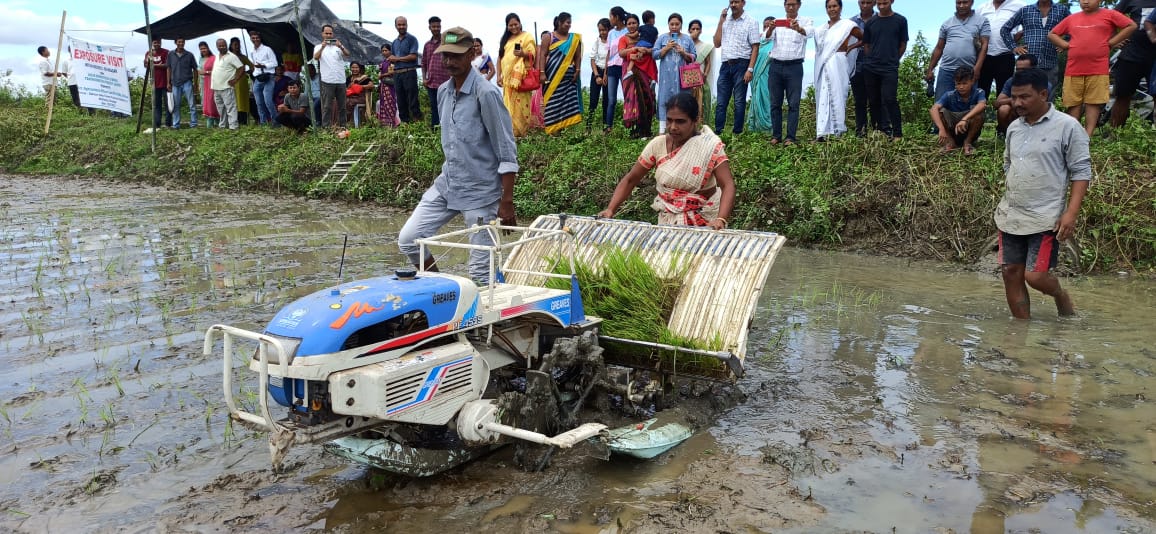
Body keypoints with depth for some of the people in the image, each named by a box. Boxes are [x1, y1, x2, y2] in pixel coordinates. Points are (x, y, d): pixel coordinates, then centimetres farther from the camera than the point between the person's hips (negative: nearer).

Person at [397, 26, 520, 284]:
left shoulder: (486, 94, -15)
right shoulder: (443, 91, 8)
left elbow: (507, 152, -16)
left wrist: (506, 201, -18)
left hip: (480, 192, -7)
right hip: (446, 185, 7)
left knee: (481, 269, -2)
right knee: (408, 239, 5)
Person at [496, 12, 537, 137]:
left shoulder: (527, 37, 2)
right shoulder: (505, 39, 18)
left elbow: (532, 55, -4)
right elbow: (500, 58, 17)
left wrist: (522, 54, -25)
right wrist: (499, 75, 9)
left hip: (521, 77, -5)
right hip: (507, 77, 5)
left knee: (520, 103, -10)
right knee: (508, 103, 3)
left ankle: (522, 130, -7)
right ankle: (511, 130, 8)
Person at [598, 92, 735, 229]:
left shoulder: (711, 146, -14)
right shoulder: (658, 145, -5)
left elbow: (728, 185, -22)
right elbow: (630, 179, -1)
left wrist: (721, 220, -40)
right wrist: (610, 210, -16)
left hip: (705, 221, -2)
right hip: (668, 220, 3)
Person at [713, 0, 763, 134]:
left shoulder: (750, 22, 0)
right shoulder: (725, 22, 15)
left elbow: (755, 47, -4)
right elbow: (717, 44, 11)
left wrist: (750, 69, -14)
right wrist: (721, 21, 5)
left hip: (741, 64, -4)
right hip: (726, 65, 4)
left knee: (739, 102, -1)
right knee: (721, 102, 2)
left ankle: (737, 133, 3)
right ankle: (717, 132, 4)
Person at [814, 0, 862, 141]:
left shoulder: (847, 25, 3)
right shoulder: (820, 29, 16)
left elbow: (864, 39, 10)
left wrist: (850, 47, 1)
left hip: (838, 65, -4)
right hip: (822, 66, 4)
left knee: (837, 96, -4)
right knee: (822, 97, -2)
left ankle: (838, 131, 0)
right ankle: (822, 132, -6)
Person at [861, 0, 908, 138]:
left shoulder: (900, 21, 3)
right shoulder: (870, 23, 8)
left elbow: (903, 45, 7)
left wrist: (892, 59, 8)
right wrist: (873, 60, 7)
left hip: (890, 68, -3)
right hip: (870, 69, 3)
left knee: (889, 100, -14)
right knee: (874, 101, 6)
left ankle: (897, 133, -11)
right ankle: (878, 131, 15)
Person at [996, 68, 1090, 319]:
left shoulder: (1067, 126, -7)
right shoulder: (1014, 128, 9)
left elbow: (1081, 172, -7)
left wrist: (1071, 213, -15)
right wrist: (1009, 201, 13)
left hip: (1045, 218, -5)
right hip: (1010, 215, 6)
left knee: (1035, 275, -8)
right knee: (1011, 273, 4)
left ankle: (1061, 297, 25)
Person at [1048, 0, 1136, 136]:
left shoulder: (1109, 15, 6)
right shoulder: (1071, 18, 14)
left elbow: (1131, 26, 3)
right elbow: (1052, 35, 19)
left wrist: (1111, 42, -2)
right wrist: (1066, 45, 4)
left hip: (1098, 70, -3)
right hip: (1073, 69, 3)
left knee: (1094, 103, -2)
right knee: (1073, 104, 5)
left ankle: (1088, 135, -3)